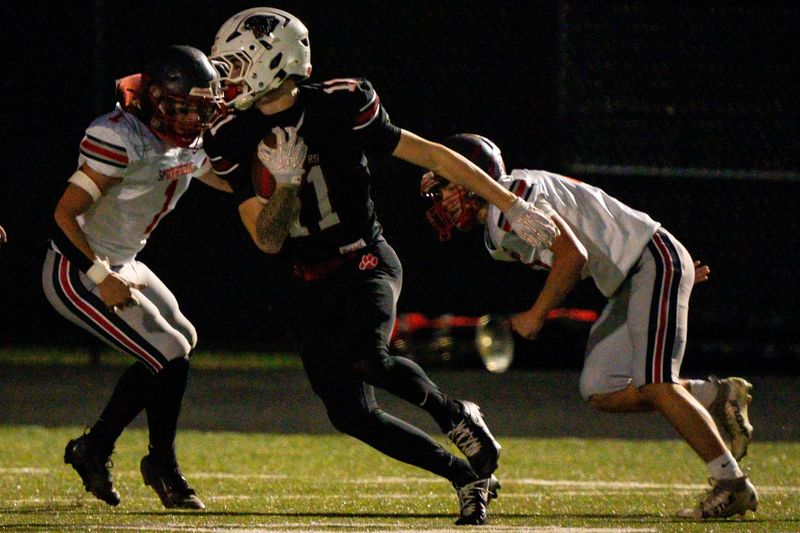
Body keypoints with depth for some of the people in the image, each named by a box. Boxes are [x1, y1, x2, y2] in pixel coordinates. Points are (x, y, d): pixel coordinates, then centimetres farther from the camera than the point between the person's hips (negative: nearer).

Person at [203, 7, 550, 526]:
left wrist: (510, 204, -5)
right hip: (310, 285, 5)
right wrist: (284, 183, -24)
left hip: (365, 262, -5)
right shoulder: (238, 141, -2)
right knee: (351, 415, -5)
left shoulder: (339, 108, -13)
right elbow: (268, 241, -4)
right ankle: (467, 477, 9)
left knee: (366, 360, -33)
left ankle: (456, 415, -6)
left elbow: (429, 154, -6)